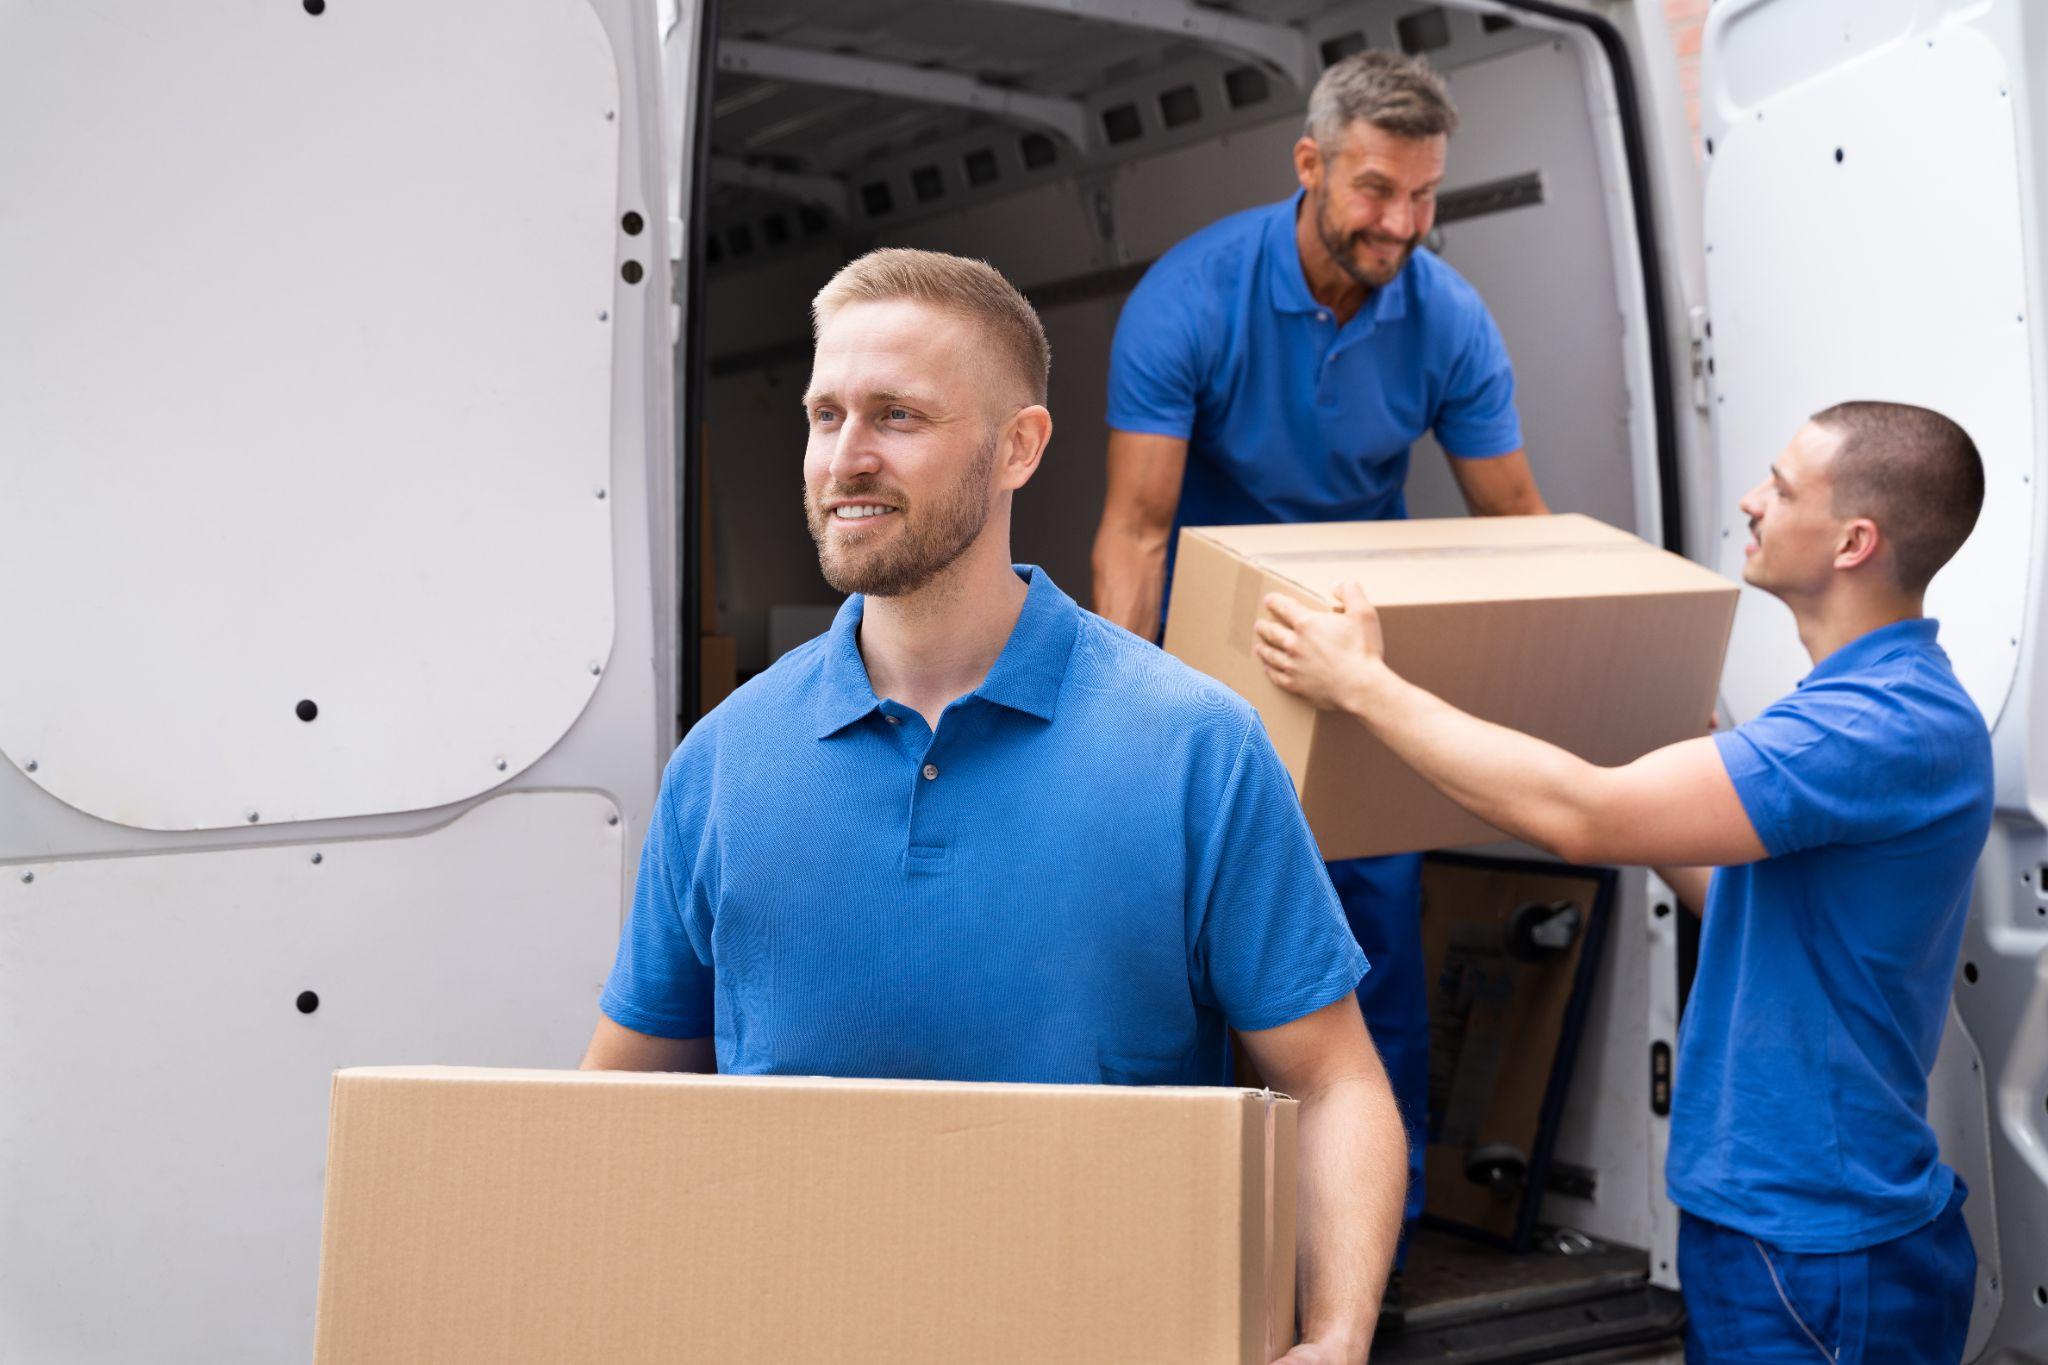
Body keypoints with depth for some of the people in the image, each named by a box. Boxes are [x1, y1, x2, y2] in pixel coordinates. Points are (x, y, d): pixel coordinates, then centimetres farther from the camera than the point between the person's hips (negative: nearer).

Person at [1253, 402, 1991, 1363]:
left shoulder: (1895, 724, -25)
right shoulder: (1872, 698, 9)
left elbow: (1584, 818, -31)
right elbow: (1740, 897, 18)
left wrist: (1364, 685, -23)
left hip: (1822, 1253, -10)